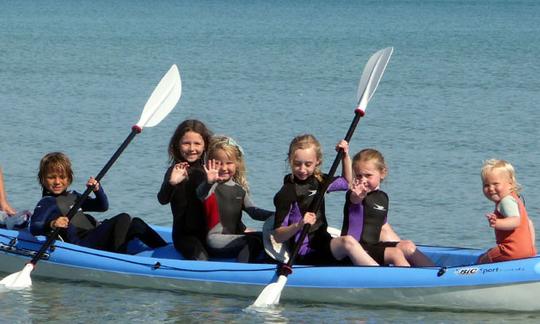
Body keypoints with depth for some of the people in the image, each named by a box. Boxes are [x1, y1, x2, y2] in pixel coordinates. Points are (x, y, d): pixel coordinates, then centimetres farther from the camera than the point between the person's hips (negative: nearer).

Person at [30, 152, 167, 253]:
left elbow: (103, 206, 22)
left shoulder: (73, 196, 25)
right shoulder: (46, 203, 1)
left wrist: (97, 190, 0)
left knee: (135, 224, -4)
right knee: (123, 219, -25)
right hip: (81, 242, -9)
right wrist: (52, 225, -39)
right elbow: (34, 228, -16)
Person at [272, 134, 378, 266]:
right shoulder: (286, 194, -9)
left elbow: (347, 182, 32)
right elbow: (278, 236, -12)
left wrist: (345, 156, 19)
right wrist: (299, 225, -29)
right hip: (305, 254, -9)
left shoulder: (318, 181, 12)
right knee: (348, 242, -29)